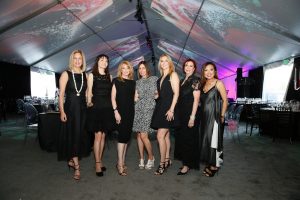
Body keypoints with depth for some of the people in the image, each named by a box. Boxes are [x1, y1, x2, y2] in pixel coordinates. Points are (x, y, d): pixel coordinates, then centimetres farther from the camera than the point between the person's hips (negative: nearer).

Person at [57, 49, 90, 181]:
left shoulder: (85, 75, 8)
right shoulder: (66, 74, -2)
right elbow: (61, 94, -5)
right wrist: (62, 111, -11)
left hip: (82, 108, 4)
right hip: (70, 108, -4)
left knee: (80, 136, 9)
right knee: (72, 136, -2)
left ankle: (71, 160, 29)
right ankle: (76, 166, 6)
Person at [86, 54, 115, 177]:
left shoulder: (109, 76, 14)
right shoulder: (92, 75, 4)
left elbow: (111, 93, 12)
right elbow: (89, 91, -1)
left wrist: (113, 107, 6)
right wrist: (89, 102, -15)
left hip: (107, 108, 4)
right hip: (96, 107, -4)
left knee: (103, 135, 8)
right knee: (98, 135, -6)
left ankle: (99, 160, 20)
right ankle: (97, 163, 4)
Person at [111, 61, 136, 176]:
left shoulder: (133, 82, 13)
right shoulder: (116, 81, 1)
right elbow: (113, 97, -4)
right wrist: (116, 111, -12)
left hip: (130, 111, 5)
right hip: (120, 111, -5)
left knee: (127, 136, 7)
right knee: (122, 136, -8)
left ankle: (122, 162, 18)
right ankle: (120, 164, 2)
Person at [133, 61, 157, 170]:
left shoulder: (154, 79, 5)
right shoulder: (137, 82, 16)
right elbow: (135, 96, 17)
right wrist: (135, 97, -1)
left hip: (148, 109, -4)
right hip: (138, 109, 4)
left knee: (143, 135, -10)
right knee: (138, 134, 4)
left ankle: (151, 157, 10)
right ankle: (141, 159, 15)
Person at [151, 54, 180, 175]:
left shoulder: (173, 75, -4)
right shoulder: (161, 77, 18)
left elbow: (176, 93, -12)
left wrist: (171, 109, -19)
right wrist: (157, 95, 6)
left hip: (168, 108, -7)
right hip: (160, 107, 8)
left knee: (160, 136, -11)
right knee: (166, 135, 12)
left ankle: (162, 163, 1)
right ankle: (167, 160, 23)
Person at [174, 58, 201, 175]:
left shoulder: (195, 80, -8)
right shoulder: (182, 81, 13)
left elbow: (196, 99, -14)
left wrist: (192, 117, -19)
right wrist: (177, 113, 9)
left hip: (190, 113, -8)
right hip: (181, 113, 8)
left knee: (188, 139, 1)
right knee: (181, 137, 12)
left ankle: (187, 165, 14)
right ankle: (185, 162, 27)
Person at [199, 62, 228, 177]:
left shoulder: (218, 83, -7)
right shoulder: (203, 84, 10)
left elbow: (225, 100, -8)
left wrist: (222, 116, -9)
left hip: (214, 117, -6)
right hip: (204, 117, 6)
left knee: (214, 141, 0)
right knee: (205, 140, 11)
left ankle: (215, 165, 16)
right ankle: (209, 163, 27)